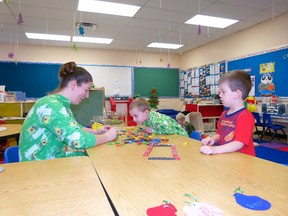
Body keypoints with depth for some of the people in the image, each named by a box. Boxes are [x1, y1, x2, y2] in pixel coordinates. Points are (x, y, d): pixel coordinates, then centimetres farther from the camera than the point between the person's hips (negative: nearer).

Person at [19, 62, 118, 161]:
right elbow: (77, 140, -31)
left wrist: (96, 132, 2)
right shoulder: (51, 105, -25)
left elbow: (75, 128, 18)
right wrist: (106, 137, -17)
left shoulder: (62, 104, 4)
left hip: (56, 158, 8)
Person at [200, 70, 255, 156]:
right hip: (224, 156, 6)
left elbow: (239, 143, -19)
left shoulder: (245, 116, -12)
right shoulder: (224, 114, 11)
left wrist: (215, 150, -29)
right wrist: (213, 139, -1)